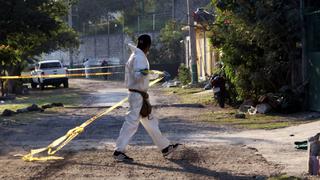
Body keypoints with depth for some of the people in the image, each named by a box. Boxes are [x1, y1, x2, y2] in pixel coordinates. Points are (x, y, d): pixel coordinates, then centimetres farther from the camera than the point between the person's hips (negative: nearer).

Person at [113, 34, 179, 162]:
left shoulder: (136, 55, 14)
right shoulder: (139, 57, -17)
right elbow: (137, 75, -29)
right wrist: (143, 73, -48)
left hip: (137, 94, 11)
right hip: (138, 95, -11)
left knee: (151, 122, 15)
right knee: (131, 123, -10)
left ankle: (165, 147, 23)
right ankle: (118, 151, -8)